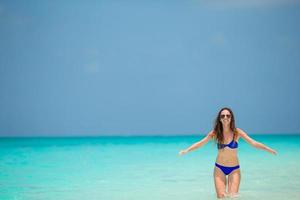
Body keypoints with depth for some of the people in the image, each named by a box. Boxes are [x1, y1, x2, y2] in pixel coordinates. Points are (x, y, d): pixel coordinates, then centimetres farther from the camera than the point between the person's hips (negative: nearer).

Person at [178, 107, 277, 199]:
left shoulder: (237, 132, -8)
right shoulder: (215, 133, -4)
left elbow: (253, 142, -12)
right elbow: (201, 143, 2)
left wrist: (268, 149, -22)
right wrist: (187, 150, -6)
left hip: (234, 169, -1)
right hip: (219, 168, 1)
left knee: (233, 195, -9)